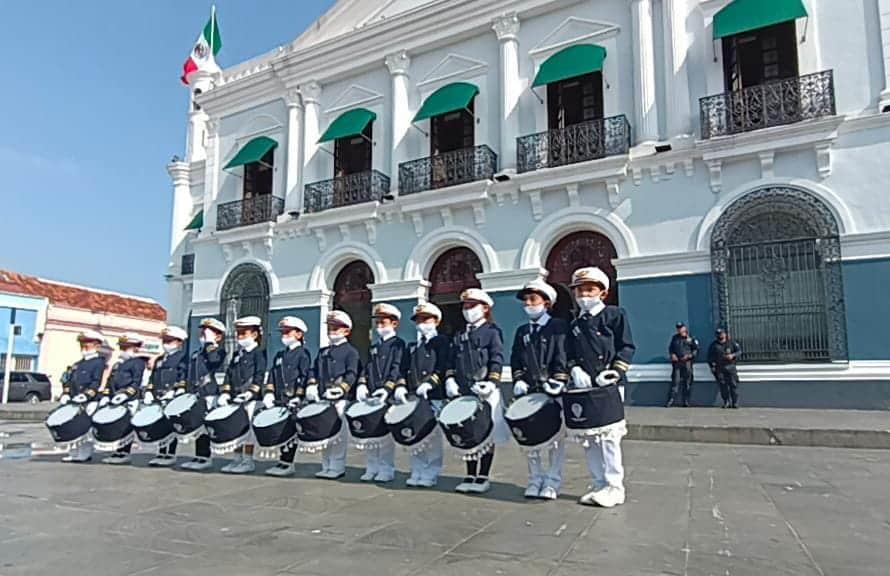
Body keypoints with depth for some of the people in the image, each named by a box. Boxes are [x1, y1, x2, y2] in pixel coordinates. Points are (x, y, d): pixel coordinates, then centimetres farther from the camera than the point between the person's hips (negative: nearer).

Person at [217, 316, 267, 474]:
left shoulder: (259, 353, -5)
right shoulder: (237, 355, 19)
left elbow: (259, 375, -13)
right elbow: (229, 374, 18)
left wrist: (251, 392, -22)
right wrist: (225, 392, 6)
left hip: (250, 399, -8)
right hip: (236, 398, 8)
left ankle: (248, 461, 3)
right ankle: (237, 459, 19)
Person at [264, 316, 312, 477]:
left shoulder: (303, 353, -2)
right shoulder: (280, 355, 20)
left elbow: (304, 377, -10)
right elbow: (272, 375, 16)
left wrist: (298, 397, -17)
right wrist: (269, 393, 3)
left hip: (293, 401, -7)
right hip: (279, 400, 7)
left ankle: (288, 464, 1)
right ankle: (282, 462, 17)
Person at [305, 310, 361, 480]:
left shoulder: (350, 351, 1)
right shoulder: (323, 352, 21)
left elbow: (352, 374, -9)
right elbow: (315, 371, 19)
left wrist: (341, 389, -22)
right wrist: (312, 386, 1)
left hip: (340, 400, -6)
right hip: (322, 399, 7)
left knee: (338, 434, -5)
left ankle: (337, 468, 4)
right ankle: (326, 467, 19)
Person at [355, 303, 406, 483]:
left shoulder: (398, 344, -1)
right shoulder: (373, 347, 21)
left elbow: (397, 369, -11)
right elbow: (366, 369, 17)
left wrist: (387, 388, -21)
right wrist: (362, 385, 0)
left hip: (388, 396, -7)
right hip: (371, 396, 7)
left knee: (385, 434, -4)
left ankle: (387, 470, 6)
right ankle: (371, 469, 17)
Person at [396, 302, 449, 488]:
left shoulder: (442, 341, 3)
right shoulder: (412, 347, 22)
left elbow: (442, 368, -9)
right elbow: (404, 370, 16)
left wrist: (429, 383, -21)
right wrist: (401, 386, -2)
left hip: (434, 397, -6)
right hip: (413, 398, 6)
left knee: (432, 436, -4)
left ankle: (430, 475, 4)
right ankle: (417, 473, 16)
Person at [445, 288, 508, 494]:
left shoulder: (492, 332, 1)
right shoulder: (460, 336, 18)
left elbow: (497, 360, -9)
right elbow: (452, 362, 16)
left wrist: (491, 383, -20)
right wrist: (450, 380, -1)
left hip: (485, 393, -5)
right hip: (464, 393, 6)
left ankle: (483, 478, 9)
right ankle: (470, 476, 19)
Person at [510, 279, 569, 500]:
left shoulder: (559, 326, 2)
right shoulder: (522, 331, 17)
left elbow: (563, 357, -7)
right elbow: (515, 360, 12)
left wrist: (556, 381, -17)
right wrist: (519, 380, -3)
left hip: (551, 391, -5)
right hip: (528, 391, 5)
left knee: (554, 436, -1)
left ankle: (552, 482, 8)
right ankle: (535, 479, 18)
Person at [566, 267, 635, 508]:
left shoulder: (615, 314, 2)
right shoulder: (574, 325, 16)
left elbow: (626, 347, -3)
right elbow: (570, 354, 15)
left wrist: (614, 372, -14)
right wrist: (575, 370, -4)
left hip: (609, 385, -5)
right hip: (584, 387, 5)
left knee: (608, 435, -5)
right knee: (589, 437, 8)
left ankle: (614, 488, 6)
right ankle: (599, 485, 18)